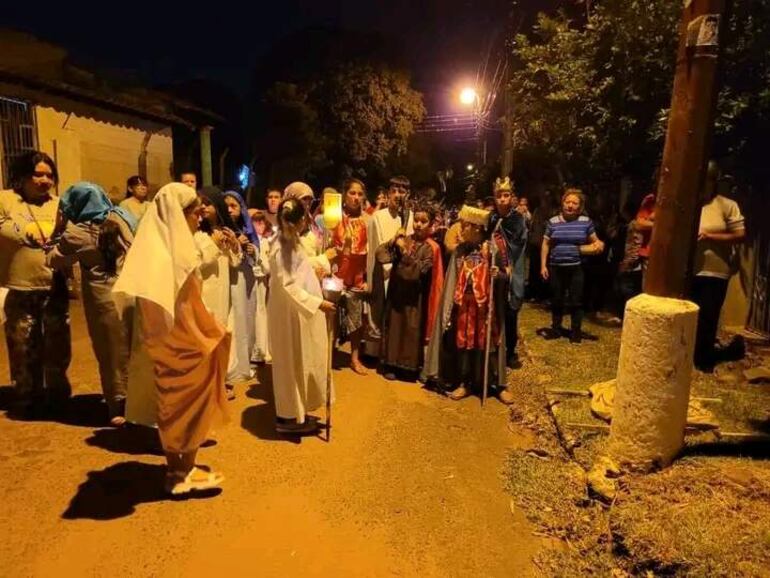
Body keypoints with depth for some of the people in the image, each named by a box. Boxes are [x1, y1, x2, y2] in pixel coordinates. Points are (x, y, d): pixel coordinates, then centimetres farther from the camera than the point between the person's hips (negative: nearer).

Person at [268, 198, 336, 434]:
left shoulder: (292, 242, 9)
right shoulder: (281, 248, -20)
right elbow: (287, 285, -22)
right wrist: (318, 303, -23)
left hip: (299, 311, 9)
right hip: (290, 313, -9)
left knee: (301, 362, 16)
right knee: (292, 363, 2)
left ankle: (297, 411, 29)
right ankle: (290, 417, 17)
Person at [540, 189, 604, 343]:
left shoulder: (586, 222, 1)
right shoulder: (553, 222, 2)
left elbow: (595, 241, 10)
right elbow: (546, 244, 6)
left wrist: (598, 245, -14)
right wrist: (543, 265, 1)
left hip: (576, 268, -1)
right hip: (556, 267, 1)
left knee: (576, 300, 5)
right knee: (556, 300, 11)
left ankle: (576, 331, 18)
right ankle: (556, 328, 25)